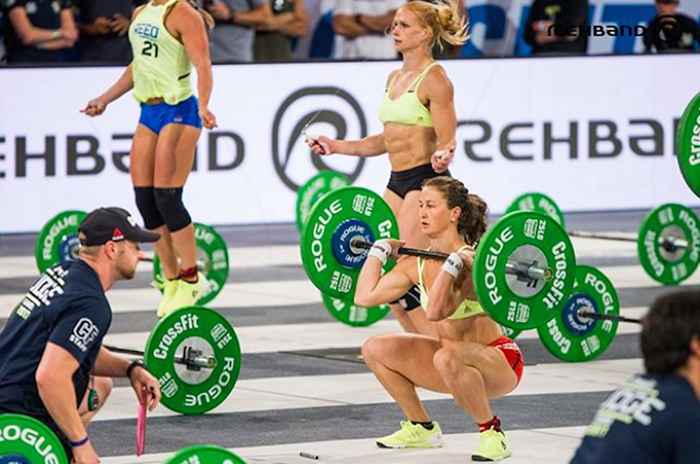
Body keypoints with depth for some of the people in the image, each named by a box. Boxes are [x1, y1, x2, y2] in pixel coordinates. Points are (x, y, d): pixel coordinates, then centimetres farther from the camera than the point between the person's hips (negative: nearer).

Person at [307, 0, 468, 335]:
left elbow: (447, 141, -13)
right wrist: (336, 146, 22)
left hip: (426, 181, -9)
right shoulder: (395, 78, 15)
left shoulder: (434, 79, -10)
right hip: (397, 182, 9)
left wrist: (442, 157, -36)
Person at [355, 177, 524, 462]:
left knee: (447, 357, -40)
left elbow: (435, 311, -39)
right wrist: (381, 248, 5)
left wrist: (455, 262, -38)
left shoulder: (470, 261, -24)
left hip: (500, 361, -8)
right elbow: (364, 296, 0)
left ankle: (491, 431, -18)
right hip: (457, 362, 8)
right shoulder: (418, 264, -1)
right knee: (374, 349, 1)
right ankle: (422, 428, 15)